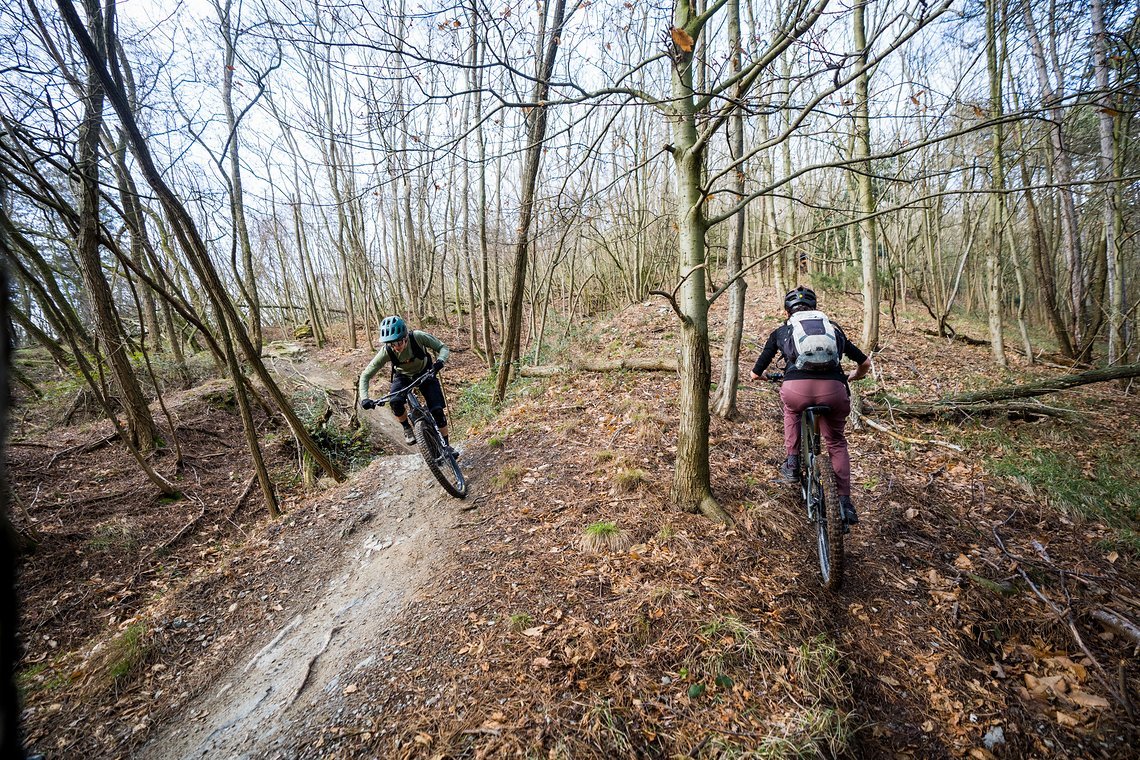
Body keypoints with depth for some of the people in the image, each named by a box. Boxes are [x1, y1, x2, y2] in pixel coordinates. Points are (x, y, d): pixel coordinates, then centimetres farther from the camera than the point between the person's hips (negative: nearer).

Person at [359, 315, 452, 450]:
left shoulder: (418, 337, -34)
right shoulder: (386, 351, -29)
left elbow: (443, 348, -24)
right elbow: (365, 376, -22)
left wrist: (439, 362, -46)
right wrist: (364, 398, -37)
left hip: (425, 373, -1)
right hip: (403, 376, 1)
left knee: (437, 410, -13)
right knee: (395, 402, -29)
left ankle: (446, 444, 7)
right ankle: (407, 428, 1)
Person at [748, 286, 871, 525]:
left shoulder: (781, 331, 24)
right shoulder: (833, 328, 30)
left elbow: (755, 375, 25)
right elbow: (865, 363, 32)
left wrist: (760, 375, 49)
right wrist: (851, 377, 53)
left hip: (796, 388, -1)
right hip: (833, 390, 2)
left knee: (792, 409, 37)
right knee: (837, 443, 27)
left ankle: (792, 463, 32)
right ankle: (845, 501, 23)